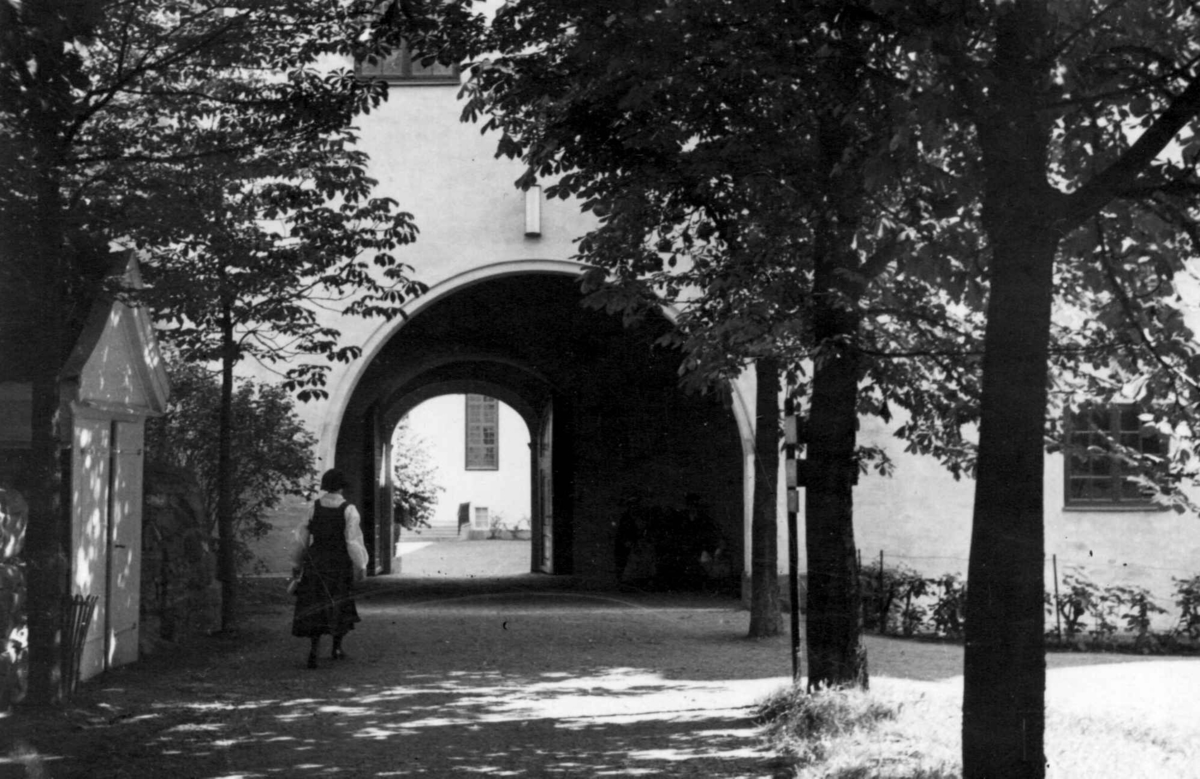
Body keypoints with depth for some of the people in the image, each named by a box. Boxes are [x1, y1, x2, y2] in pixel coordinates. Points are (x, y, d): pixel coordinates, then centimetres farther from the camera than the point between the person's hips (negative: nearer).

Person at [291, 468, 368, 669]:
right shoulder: (349, 510, -12)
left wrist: (298, 563, 12)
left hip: (315, 562, 1)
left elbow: (303, 537, -1)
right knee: (339, 603, 19)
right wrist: (361, 566, -5)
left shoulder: (314, 507, -4)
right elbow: (353, 541, -14)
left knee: (314, 606, 3)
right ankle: (337, 647, 27)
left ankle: (314, 647, -17)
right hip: (340, 562, -1)